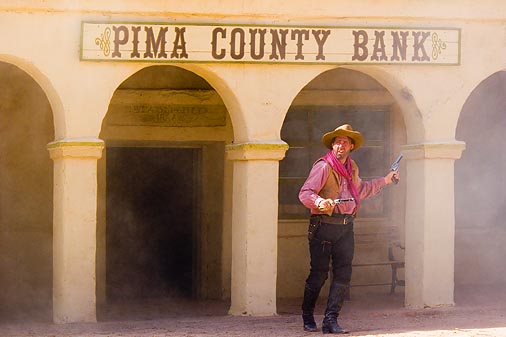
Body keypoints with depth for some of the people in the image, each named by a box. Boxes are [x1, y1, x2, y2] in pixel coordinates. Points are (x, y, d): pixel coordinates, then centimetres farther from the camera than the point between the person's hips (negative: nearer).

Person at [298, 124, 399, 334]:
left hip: (346, 226, 6)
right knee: (319, 273, -3)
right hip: (324, 224, -6)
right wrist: (320, 202, -34)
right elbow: (304, 193, -15)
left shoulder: (352, 168, 16)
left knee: (343, 274, -3)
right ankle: (307, 317, 15)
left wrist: (385, 181, 37)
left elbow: (360, 190, 36)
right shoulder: (323, 166, -8)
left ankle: (331, 319, -1)